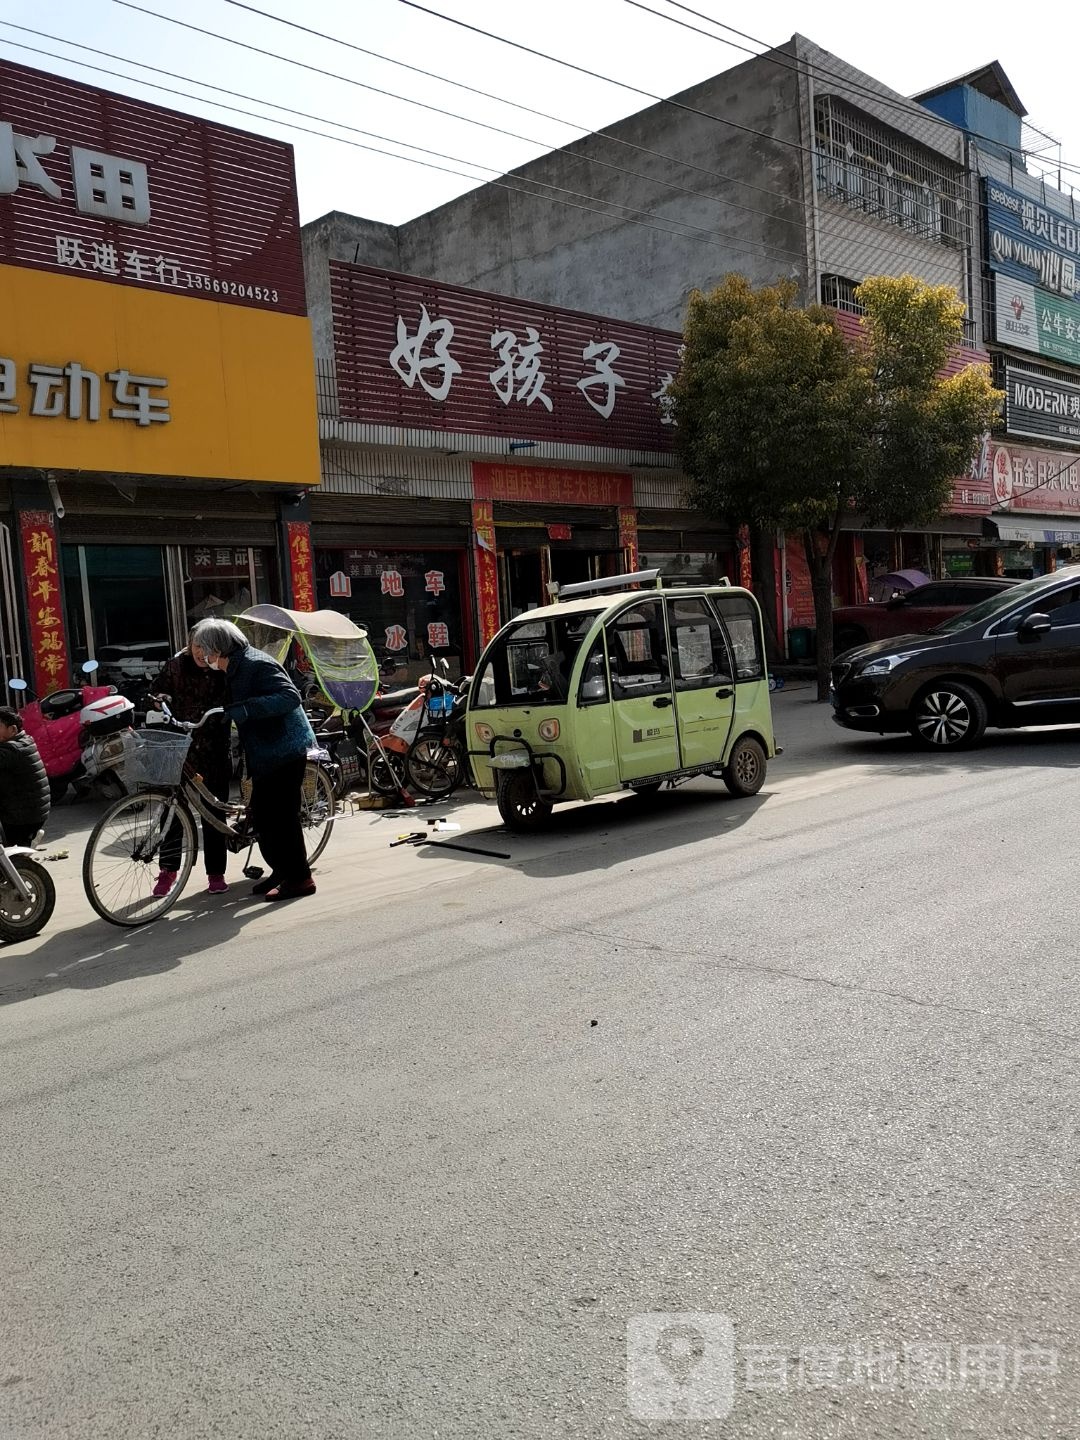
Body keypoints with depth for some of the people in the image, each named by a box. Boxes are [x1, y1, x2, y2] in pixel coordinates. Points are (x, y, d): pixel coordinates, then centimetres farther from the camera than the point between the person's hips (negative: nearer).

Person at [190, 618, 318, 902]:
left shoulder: (256, 665, -19)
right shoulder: (236, 669, 13)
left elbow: (290, 696, -30)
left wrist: (242, 709, -35)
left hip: (285, 750, -10)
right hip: (266, 753, 10)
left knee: (281, 816, -6)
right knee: (261, 815, 13)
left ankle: (299, 878, 3)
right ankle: (281, 871, 26)